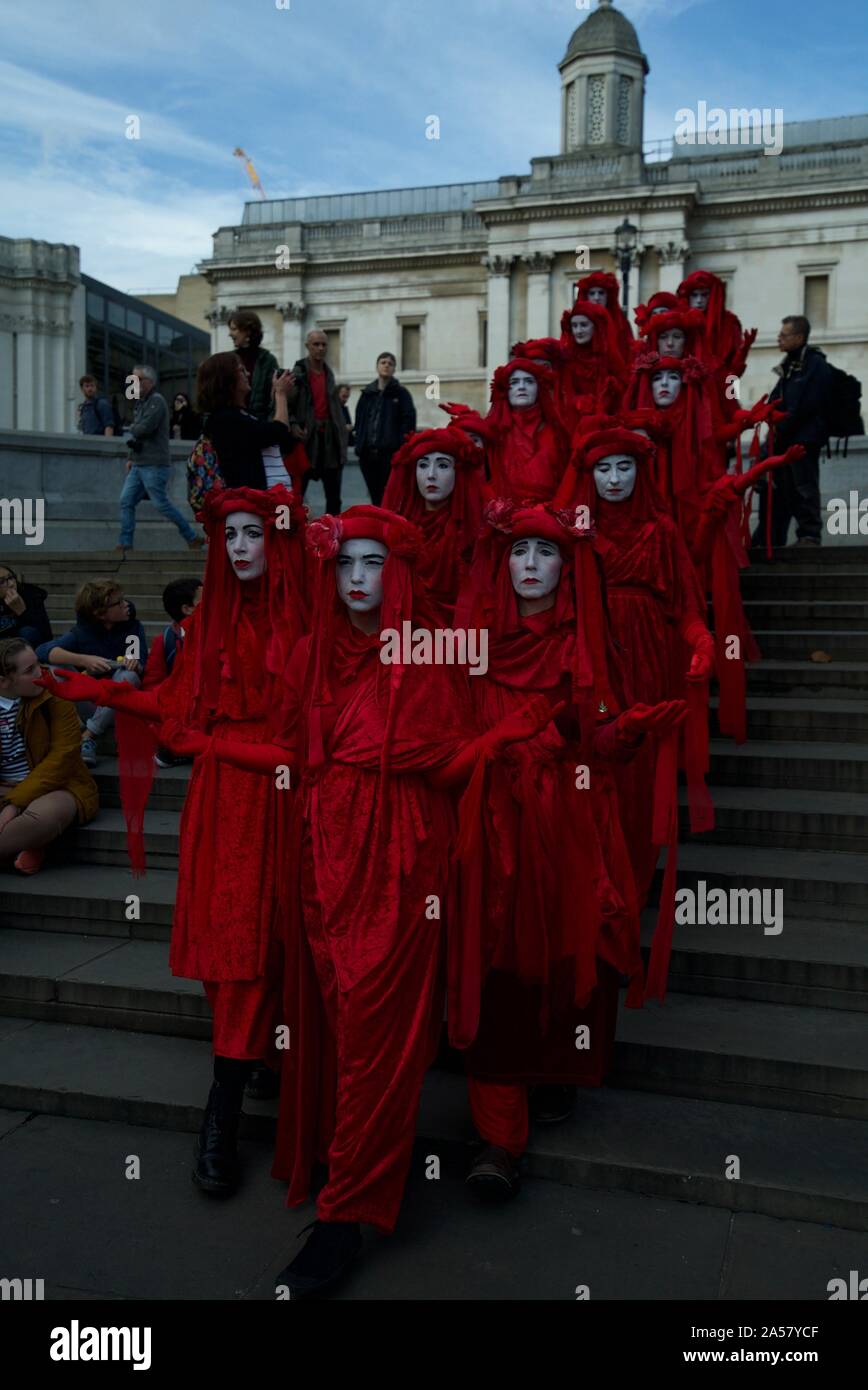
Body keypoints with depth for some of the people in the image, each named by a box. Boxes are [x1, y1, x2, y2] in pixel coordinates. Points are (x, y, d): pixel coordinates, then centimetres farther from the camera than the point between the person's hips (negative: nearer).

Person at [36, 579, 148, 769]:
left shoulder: (133, 626, 0)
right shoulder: (82, 632, -4)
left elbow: (143, 668, -5)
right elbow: (42, 650, -19)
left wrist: (136, 666, -29)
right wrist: (84, 660, -32)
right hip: (89, 704, 0)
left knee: (128, 676, -31)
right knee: (56, 670, -22)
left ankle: (88, 737, -26)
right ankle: (75, 735, -27)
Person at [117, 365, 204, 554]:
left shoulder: (156, 401, -10)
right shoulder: (141, 402, 19)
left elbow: (145, 428, -22)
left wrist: (129, 430, -2)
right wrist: (131, 458, 14)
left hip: (154, 465, -9)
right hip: (139, 465, 9)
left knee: (161, 504, -5)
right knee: (126, 501, 1)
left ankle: (192, 538, 7)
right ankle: (125, 544, 3)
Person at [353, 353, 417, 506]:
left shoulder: (401, 393, 3)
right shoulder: (367, 393, 15)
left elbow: (409, 420, -5)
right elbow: (359, 420, 17)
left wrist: (403, 446, -15)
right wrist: (359, 444, 6)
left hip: (390, 451, -4)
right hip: (368, 451, 4)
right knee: (374, 493, 8)